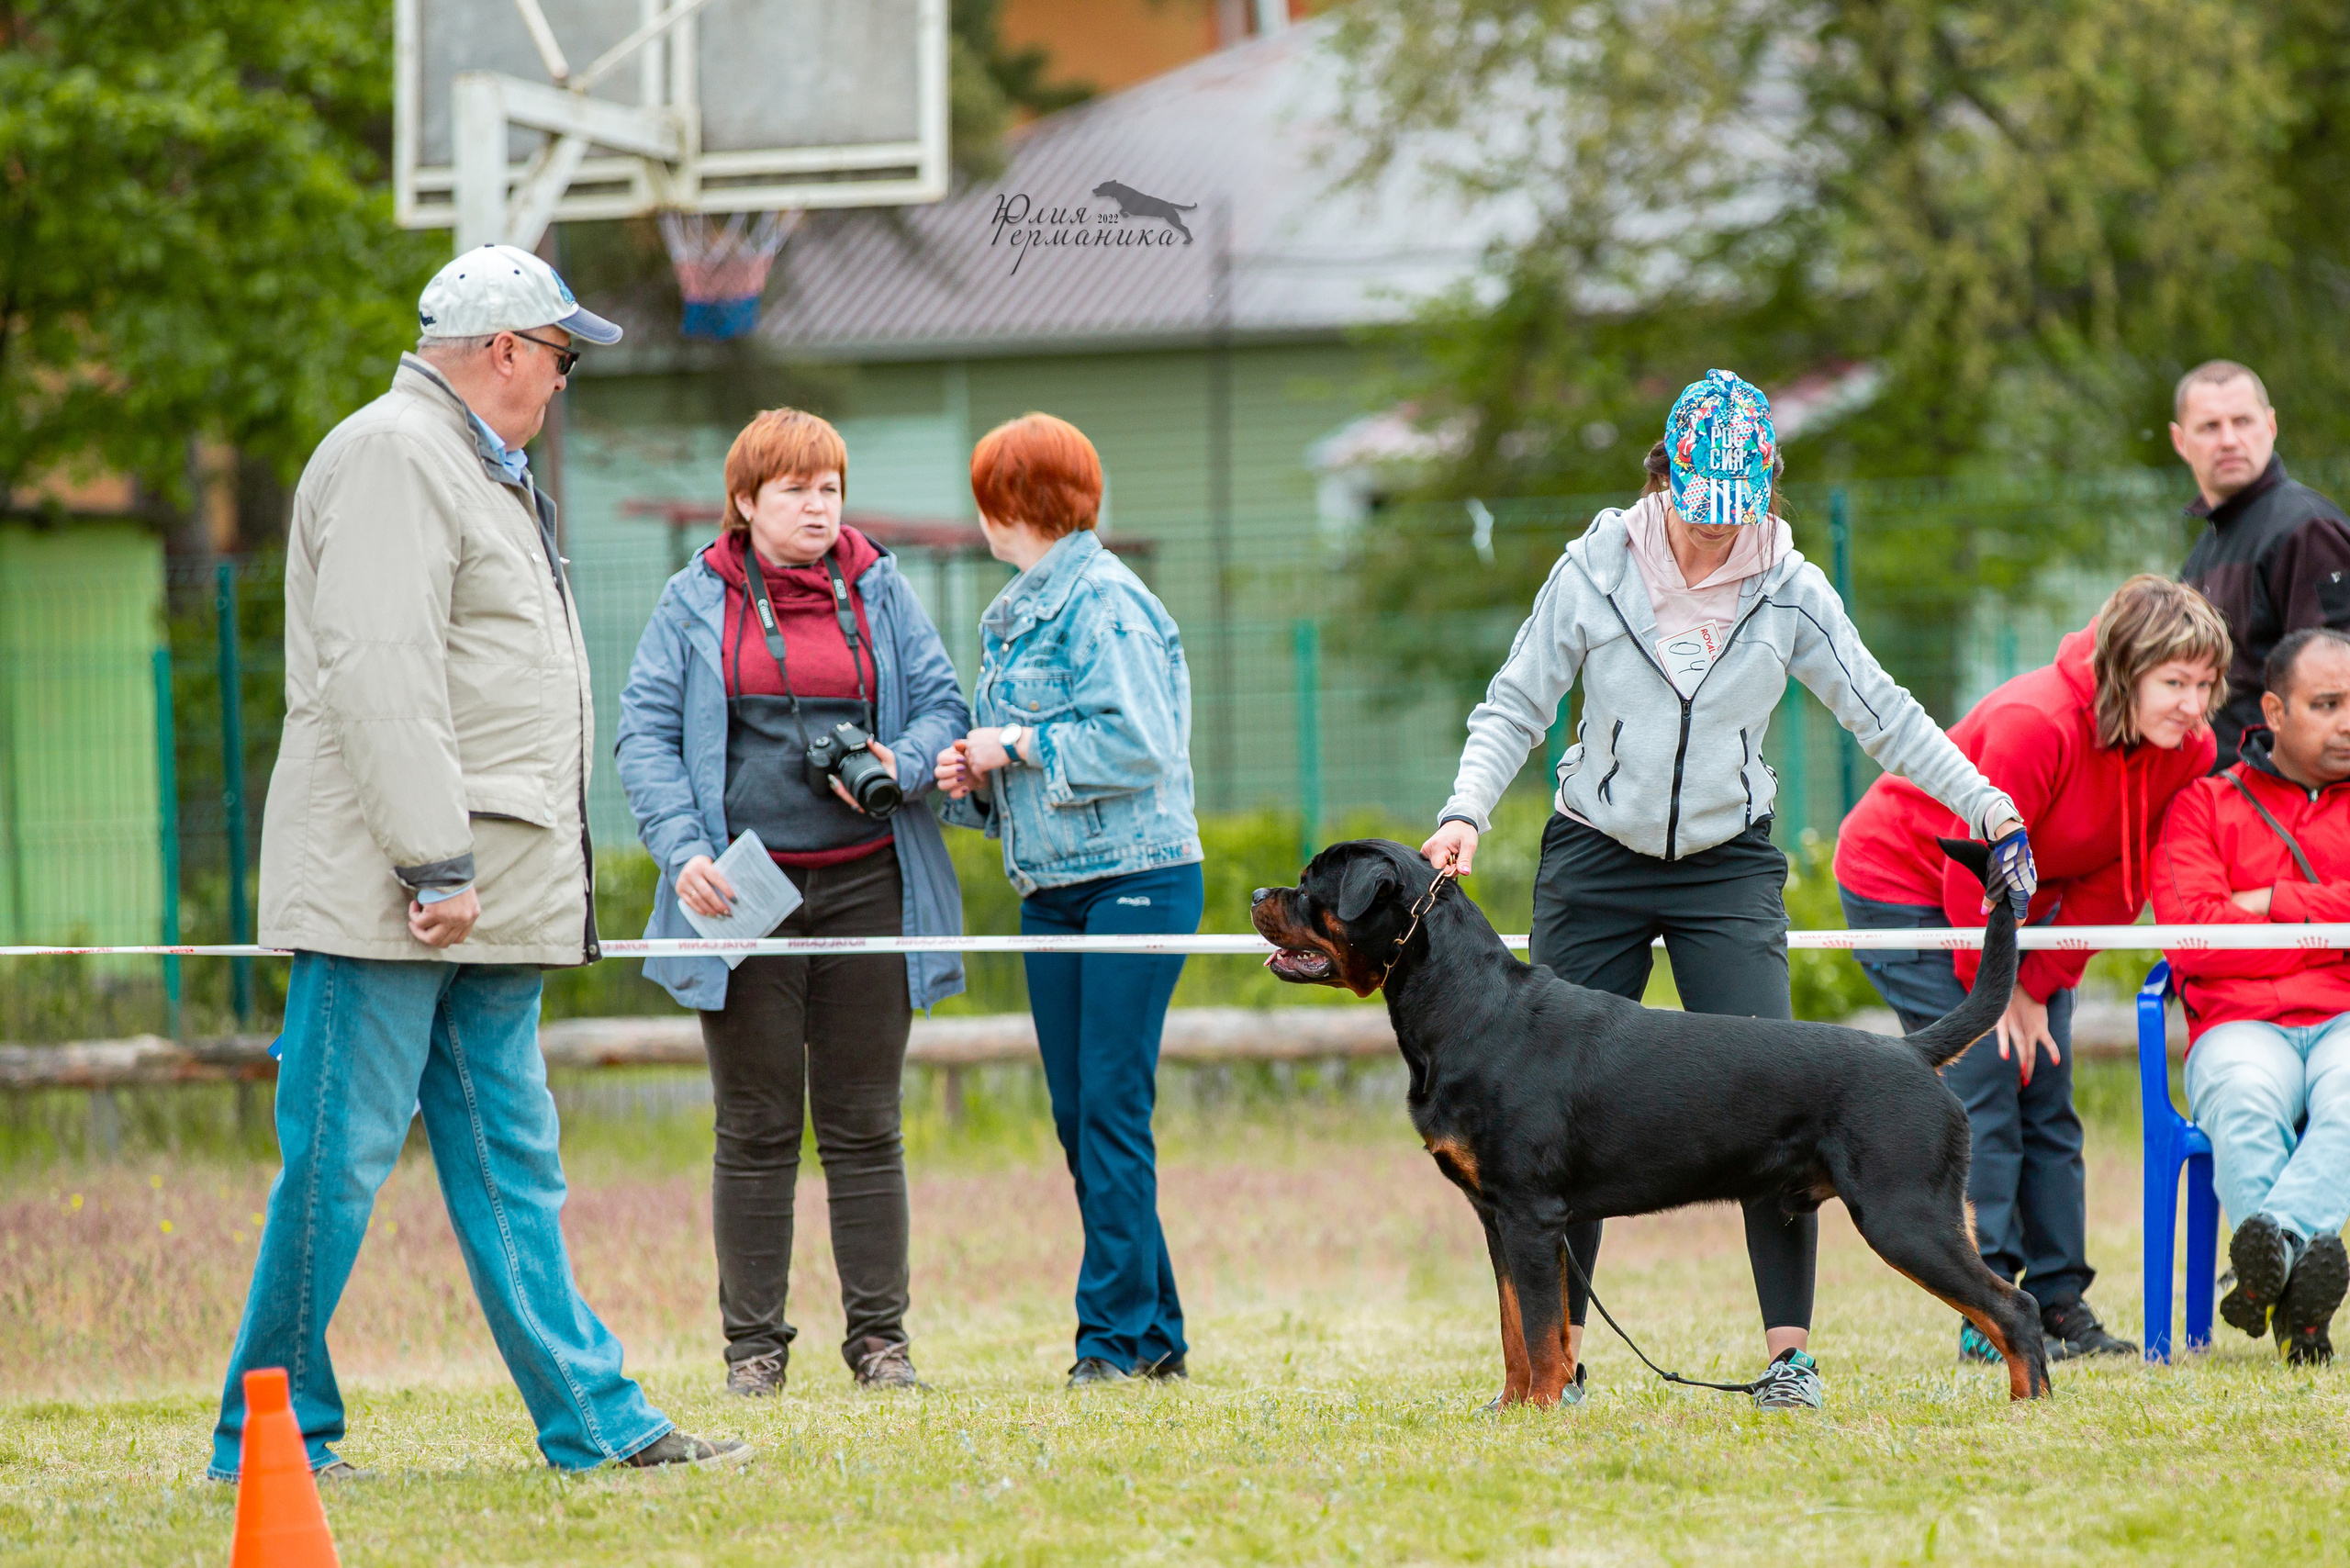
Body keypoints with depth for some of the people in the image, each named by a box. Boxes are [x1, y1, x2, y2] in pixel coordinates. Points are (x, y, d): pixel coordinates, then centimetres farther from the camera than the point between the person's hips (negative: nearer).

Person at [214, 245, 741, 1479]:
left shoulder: (479, 470, 22)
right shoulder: (391, 456, -12)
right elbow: (380, 675, -20)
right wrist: (436, 864, -22)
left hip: (488, 903, 10)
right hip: (383, 901, -10)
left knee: (513, 1165, 9)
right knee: (341, 1159, -5)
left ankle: (592, 1419, 10)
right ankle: (267, 1431, 2)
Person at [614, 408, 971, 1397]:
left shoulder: (879, 593, 10)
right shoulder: (696, 603, 5)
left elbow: (943, 706, 10)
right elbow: (645, 734, 0)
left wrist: (903, 763, -13)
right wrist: (684, 850, -13)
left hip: (866, 887, 1)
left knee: (863, 1123, 4)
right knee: (755, 1129, 2)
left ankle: (879, 1337, 9)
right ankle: (753, 1343, 7)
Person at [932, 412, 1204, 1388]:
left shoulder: (1106, 602, -11)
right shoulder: (1010, 614, 17)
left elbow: (1138, 746, -19)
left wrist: (1018, 746, -13)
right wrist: (971, 777, 4)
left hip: (1136, 878, -9)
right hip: (1051, 889, 9)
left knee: (1111, 1106, -9)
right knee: (1076, 1114, 7)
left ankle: (1118, 1333, -4)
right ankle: (1154, 1333, 13)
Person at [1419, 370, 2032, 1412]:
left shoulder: (1789, 590, -4)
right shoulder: (1595, 571, -6)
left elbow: (1879, 711, -1)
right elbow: (1514, 708, -2)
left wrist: (1983, 802, -9)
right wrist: (1467, 813, -17)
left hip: (1729, 865, 0)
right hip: (1595, 860, 0)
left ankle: (1790, 1351, -9)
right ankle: (1555, 1355, 9)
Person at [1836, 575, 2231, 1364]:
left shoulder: (2187, 750, -13)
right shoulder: (2034, 725, -34)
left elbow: (2114, 885, -7)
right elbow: (1978, 866, -26)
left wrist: (2038, 987, -13)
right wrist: (1996, 990, -16)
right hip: (1903, 882, -7)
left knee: (2047, 1099, 1)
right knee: (1983, 1087, -14)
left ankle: (2061, 1301, 3)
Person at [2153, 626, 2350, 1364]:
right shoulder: (2206, 805, 15)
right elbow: (2192, 932, -2)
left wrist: (2274, 905, -1)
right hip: (2242, 1021, -1)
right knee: (2244, 1098, -38)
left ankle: (2273, 1239, -54)